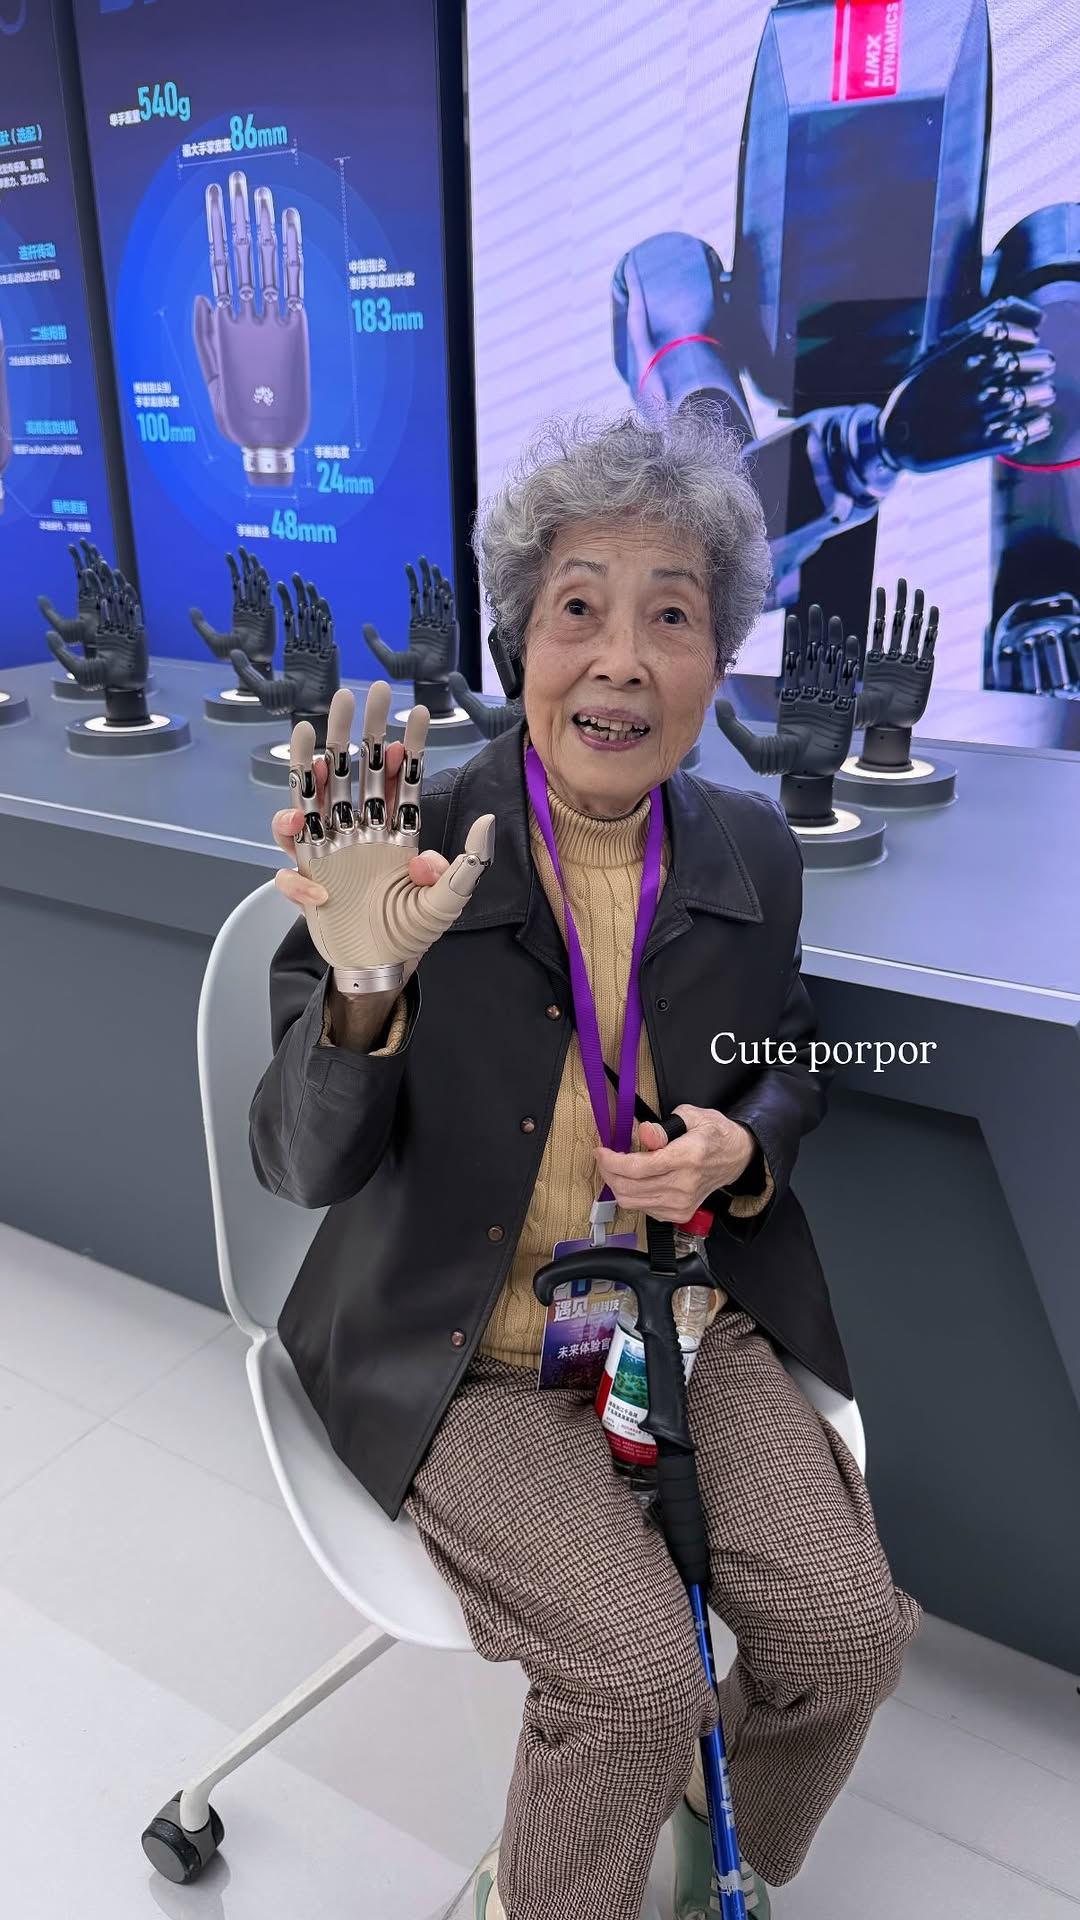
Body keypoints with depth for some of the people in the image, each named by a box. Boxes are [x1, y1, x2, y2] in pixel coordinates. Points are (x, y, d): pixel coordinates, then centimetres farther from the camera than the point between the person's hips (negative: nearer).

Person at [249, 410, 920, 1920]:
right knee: (638, 1673, -19)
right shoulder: (409, 849, -15)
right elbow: (305, 1168, -14)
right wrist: (366, 986, -34)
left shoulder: (752, 852, -2)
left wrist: (739, 1147, -10)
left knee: (848, 1625, -10)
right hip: (468, 1349, -3)